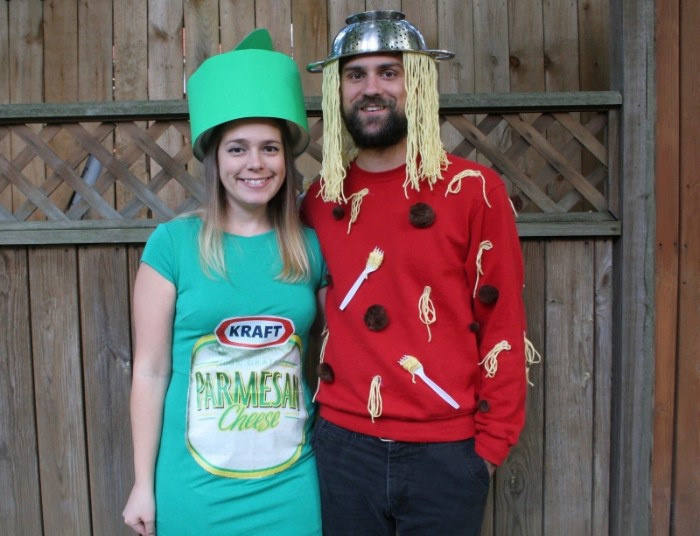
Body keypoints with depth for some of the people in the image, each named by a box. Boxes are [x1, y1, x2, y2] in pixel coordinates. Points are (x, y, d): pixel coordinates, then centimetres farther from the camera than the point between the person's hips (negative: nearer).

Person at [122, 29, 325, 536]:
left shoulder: (311, 247, -1)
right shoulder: (174, 242, -8)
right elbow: (151, 370, -6)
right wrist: (143, 483, -3)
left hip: (291, 480, 2)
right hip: (195, 482, -2)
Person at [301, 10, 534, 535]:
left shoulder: (474, 189, -7)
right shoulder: (319, 201, 4)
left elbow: (502, 323, -6)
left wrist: (491, 443, -7)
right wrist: (311, 409, 9)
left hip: (446, 452, -2)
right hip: (342, 447, 3)